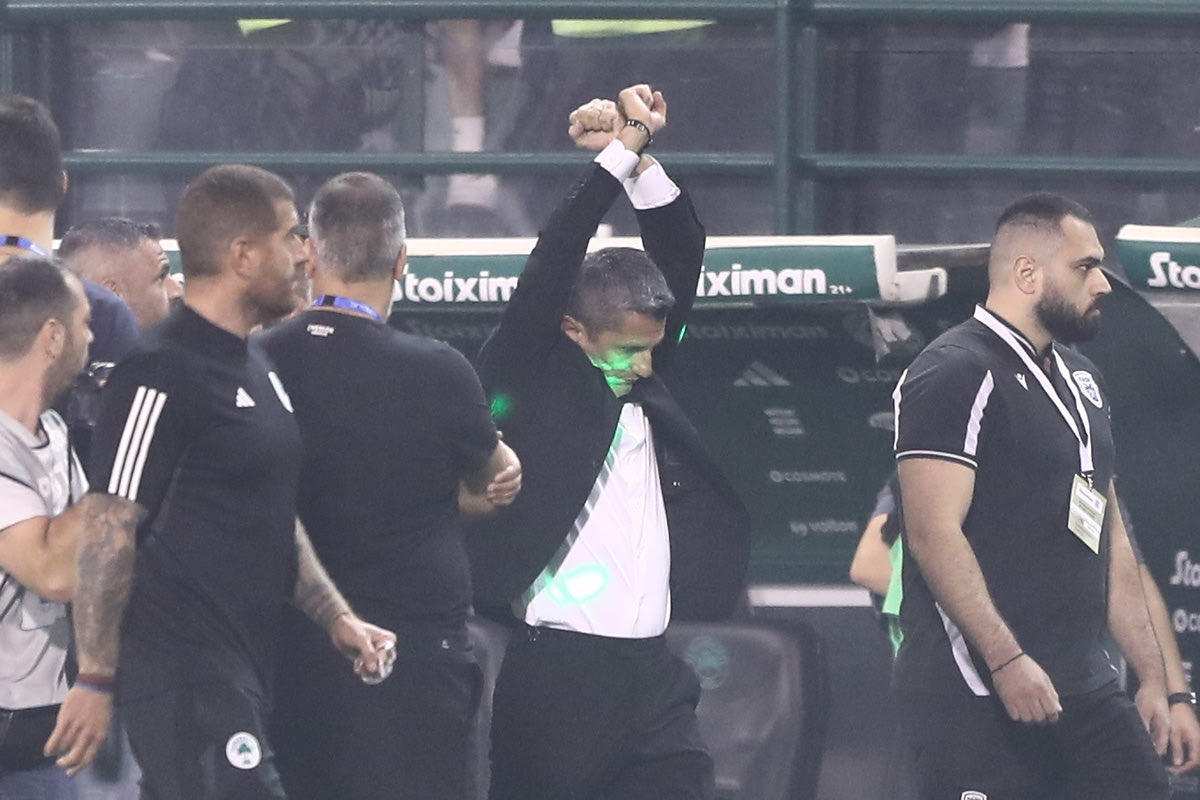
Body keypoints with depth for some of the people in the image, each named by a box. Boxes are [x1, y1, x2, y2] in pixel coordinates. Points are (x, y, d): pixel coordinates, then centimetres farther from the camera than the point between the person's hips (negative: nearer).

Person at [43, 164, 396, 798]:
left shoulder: (256, 368, 18)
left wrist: (335, 616, 16)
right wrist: (95, 680, -15)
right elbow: (107, 530, -15)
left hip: (242, 672, 10)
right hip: (182, 684, -10)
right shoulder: (163, 373, -14)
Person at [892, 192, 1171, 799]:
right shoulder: (956, 373, -9)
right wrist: (1007, 661, -25)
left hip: (1086, 695, 9)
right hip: (977, 697, -9)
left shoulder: (1079, 378, 20)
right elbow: (935, 534, -18)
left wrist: (1151, 674, 20)